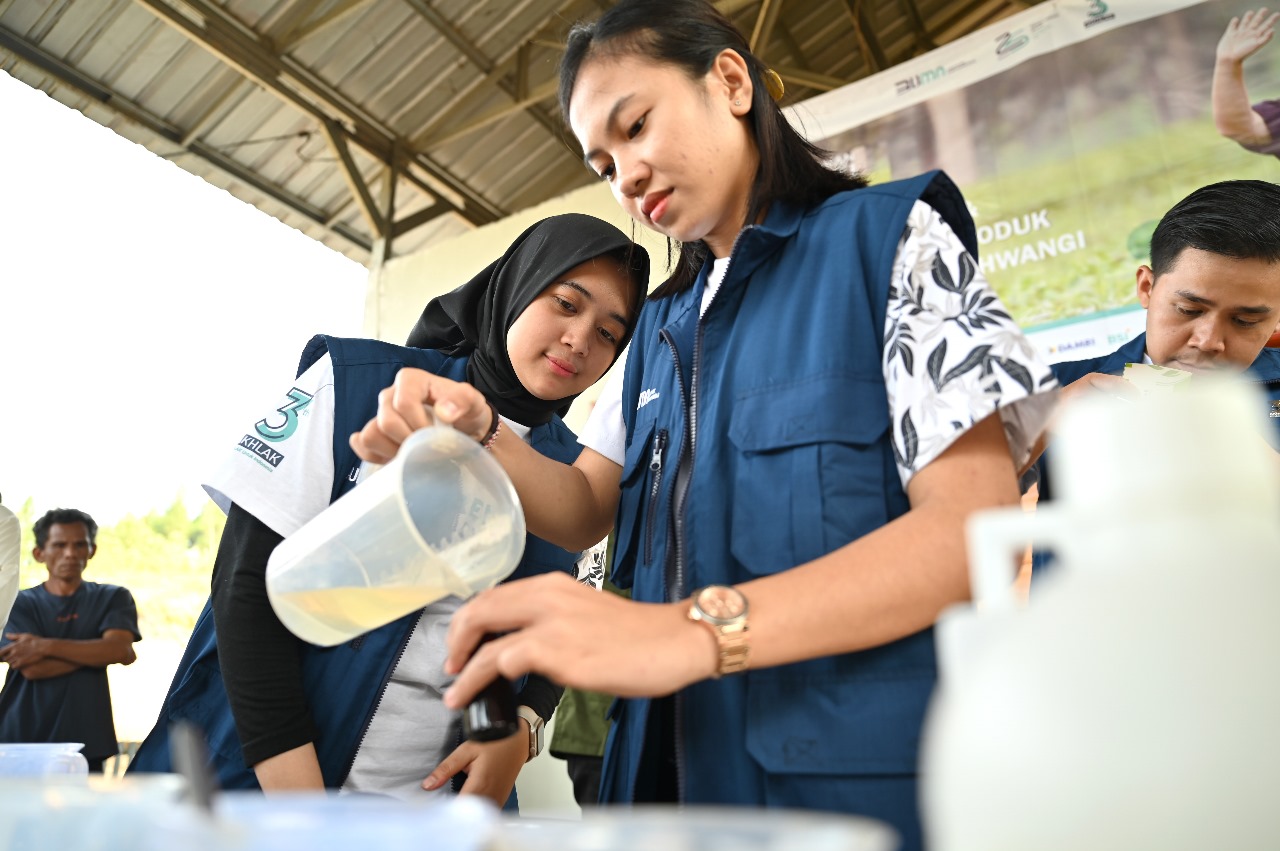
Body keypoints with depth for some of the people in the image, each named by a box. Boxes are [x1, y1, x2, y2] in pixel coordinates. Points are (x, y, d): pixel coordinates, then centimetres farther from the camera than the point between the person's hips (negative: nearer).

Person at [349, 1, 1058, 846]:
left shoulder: (891, 235, -6)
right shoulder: (662, 325, 14)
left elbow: (977, 521, -18)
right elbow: (587, 508, 10)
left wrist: (697, 629, -30)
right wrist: (478, 439, -11)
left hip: (865, 774, -6)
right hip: (683, 772, 6)